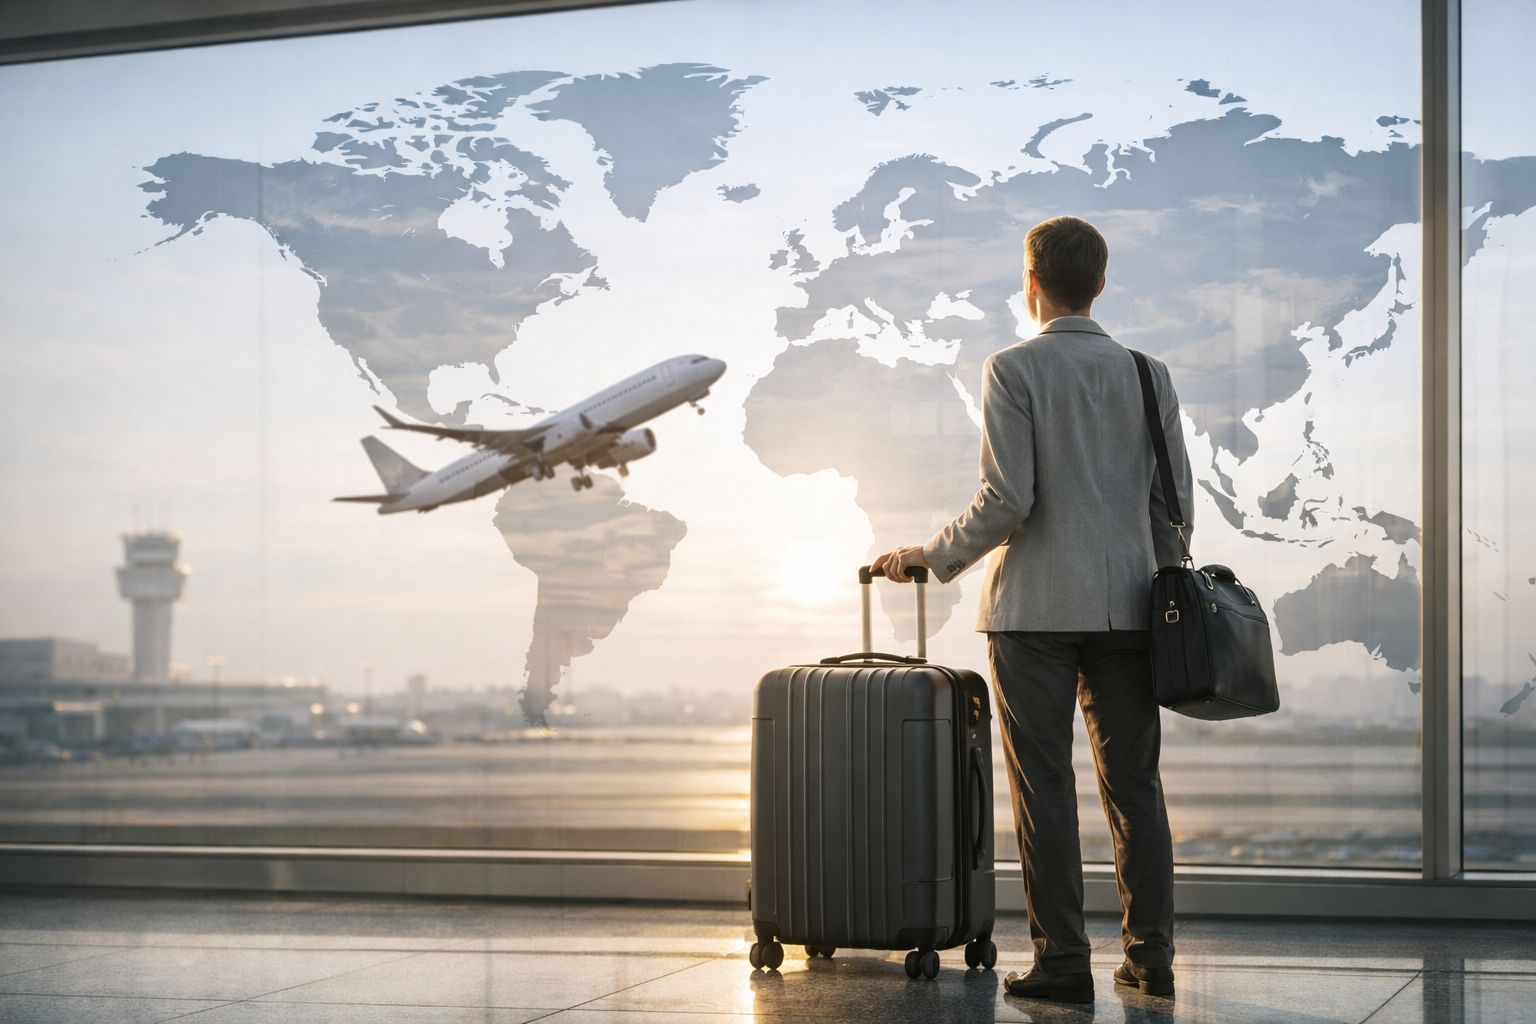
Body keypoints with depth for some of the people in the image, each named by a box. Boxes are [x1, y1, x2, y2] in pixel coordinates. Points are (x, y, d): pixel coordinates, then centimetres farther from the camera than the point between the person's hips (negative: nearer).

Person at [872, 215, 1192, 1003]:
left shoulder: (1013, 370, -6)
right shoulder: (1148, 375, 8)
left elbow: (1006, 501, -13)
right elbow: (1173, 502, 8)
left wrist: (931, 557, 1)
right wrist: (1163, 599, 18)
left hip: (1035, 609, -4)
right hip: (1125, 607, 4)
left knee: (1045, 786, 0)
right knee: (1133, 782, 10)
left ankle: (1063, 961, 1)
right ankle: (1150, 954, 11)